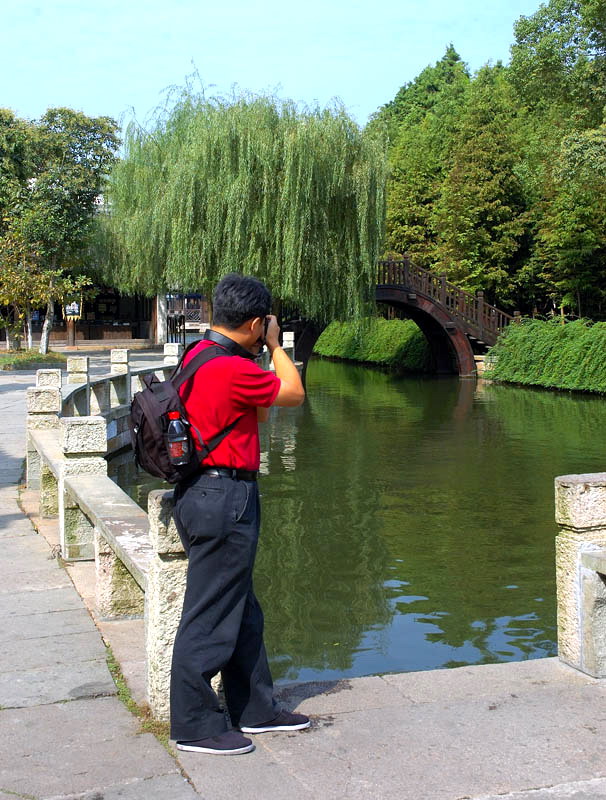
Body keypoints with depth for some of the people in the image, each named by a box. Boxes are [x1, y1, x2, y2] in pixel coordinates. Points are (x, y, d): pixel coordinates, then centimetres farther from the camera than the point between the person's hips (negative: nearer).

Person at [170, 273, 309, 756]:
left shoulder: (199, 356, 9)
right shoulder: (234, 370, -21)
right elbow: (294, 393, -6)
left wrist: (256, 352, 13)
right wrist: (275, 345, 6)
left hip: (204, 493, 10)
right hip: (224, 499, -10)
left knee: (242, 611, 19)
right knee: (210, 617, 1)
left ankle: (256, 709, 31)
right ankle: (194, 726, 13)